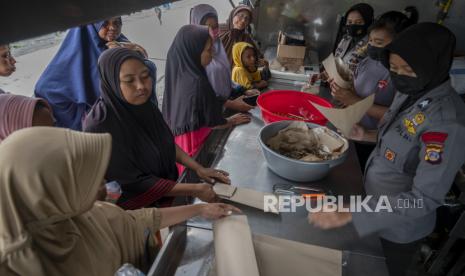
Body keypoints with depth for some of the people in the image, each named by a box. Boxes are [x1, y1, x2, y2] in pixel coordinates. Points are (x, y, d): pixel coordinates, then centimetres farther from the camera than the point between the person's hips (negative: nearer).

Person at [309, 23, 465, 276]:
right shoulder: (410, 93, -5)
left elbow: (426, 198, -32)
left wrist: (348, 215, -37)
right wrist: (368, 136, -8)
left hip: (399, 227, -6)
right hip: (378, 206, 7)